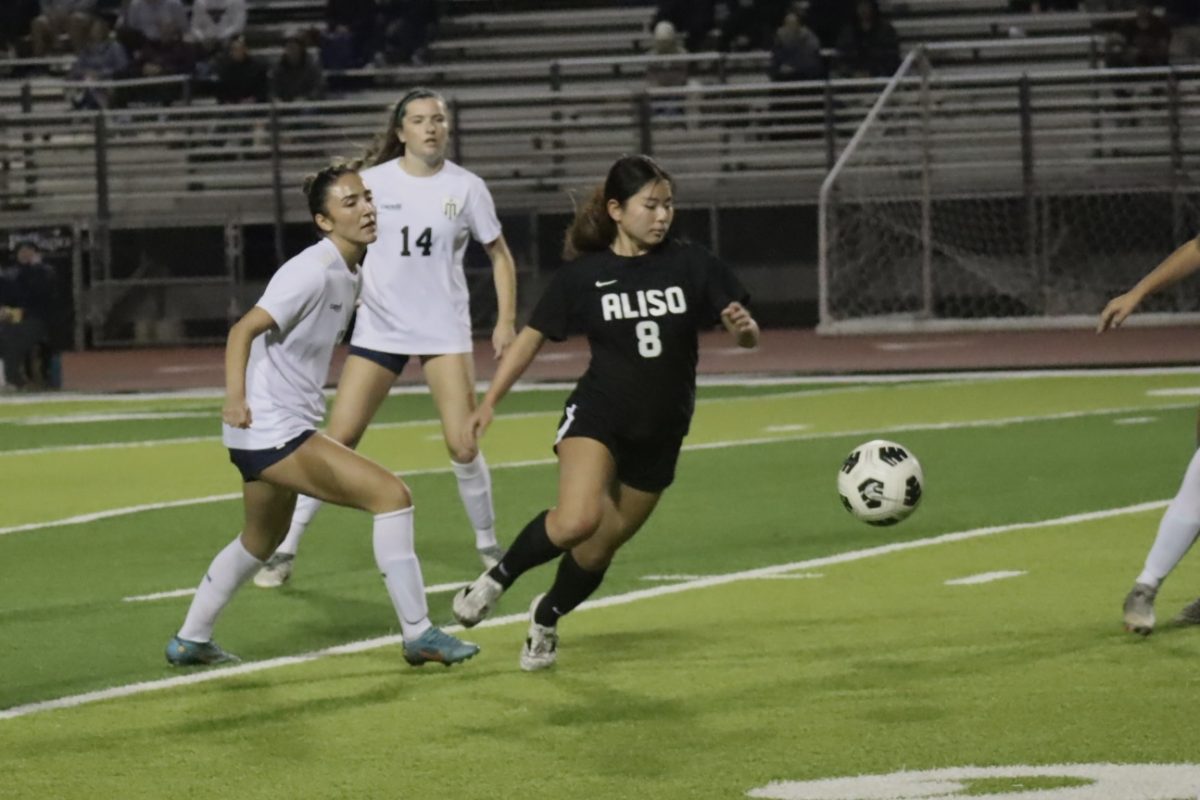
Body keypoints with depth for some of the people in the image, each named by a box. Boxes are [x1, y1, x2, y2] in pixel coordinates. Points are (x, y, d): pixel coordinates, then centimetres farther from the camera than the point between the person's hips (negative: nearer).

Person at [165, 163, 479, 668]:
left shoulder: (351, 276, 9)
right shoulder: (313, 272, -19)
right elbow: (245, 329, -24)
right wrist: (235, 396, -37)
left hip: (285, 430, 11)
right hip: (269, 432, -11)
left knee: (261, 540, 29)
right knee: (391, 495, -17)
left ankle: (190, 641, 43)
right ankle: (417, 635, -12)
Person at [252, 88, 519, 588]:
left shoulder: (466, 188, -1)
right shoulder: (372, 182, -2)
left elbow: (499, 255, 8)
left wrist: (506, 321, -1)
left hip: (443, 330, 0)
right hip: (379, 326, 0)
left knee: (463, 444, -10)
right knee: (337, 441, -4)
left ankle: (488, 544, 12)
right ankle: (285, 550, 4)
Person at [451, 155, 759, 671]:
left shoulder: (691, 265, -3)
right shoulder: (583, 275, -5)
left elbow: (746, 332, -3)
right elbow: (531, 338, 4)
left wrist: (743, 328, -27)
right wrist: (489, 403, -4)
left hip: (660, 434, 3)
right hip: (598, 415, -3)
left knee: (599, 550, 9)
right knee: (577, 520, -30)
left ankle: (547, 617, 39)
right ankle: (497, 578, -6)